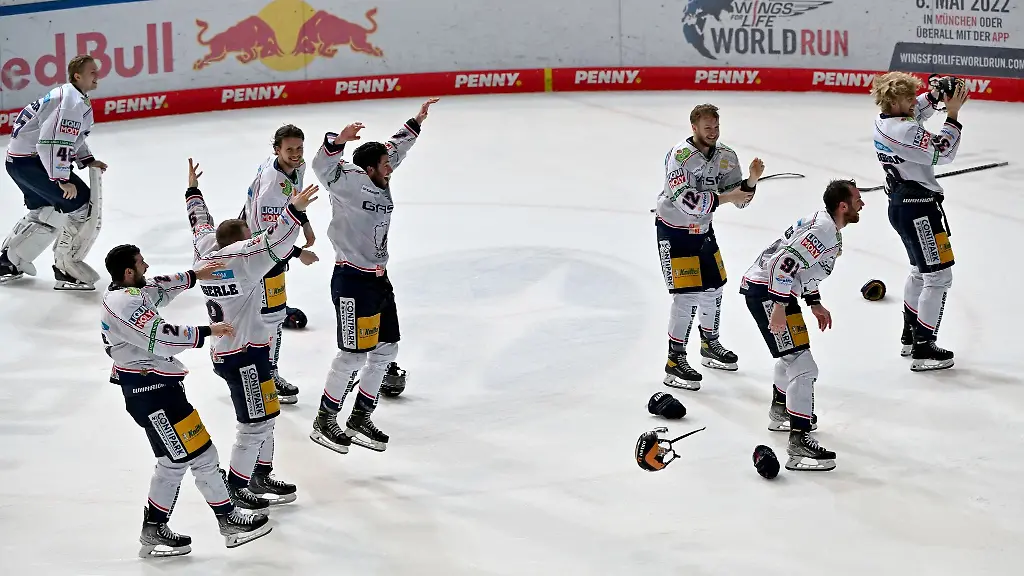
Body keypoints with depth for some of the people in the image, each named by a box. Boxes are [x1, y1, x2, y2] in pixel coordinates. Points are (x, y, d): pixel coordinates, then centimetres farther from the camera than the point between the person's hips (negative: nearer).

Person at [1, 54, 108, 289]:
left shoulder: (73, 96, 14)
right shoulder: (72, 101, -20)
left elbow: (69, 135, 27)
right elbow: (54, 141, -27)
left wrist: (87, 160, 16)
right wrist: (62, 179, -26)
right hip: (30, 161, -11)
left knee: (45, 213, 25)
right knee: (83, 206, -11)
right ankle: (66, 270, -7)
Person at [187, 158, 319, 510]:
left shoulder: (208, 251, 4)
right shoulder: (240, 258, -20)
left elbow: (201, 223, 21)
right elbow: (272, 245, -34)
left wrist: (193, 190, 36)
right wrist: (295, 211, -42)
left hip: (227, 351, 10)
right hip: (242, 356, -10)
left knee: (266, 415, 19)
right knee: (255, 425, -2)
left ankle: (261, 477, 29)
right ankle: (236, 488, 6)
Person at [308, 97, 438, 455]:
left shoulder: (380, 184, 11)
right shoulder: (350, 182, -12)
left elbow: (396, 149, 26)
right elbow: (323, 165, -29)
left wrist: (417, 122, 29)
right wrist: (339, 140, -46)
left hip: (378, 278, 9)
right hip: (352, 280, -9)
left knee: (385, 350, 12)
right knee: (353, 355, -6)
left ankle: (360, 419, 23)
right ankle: (324, 423, 7)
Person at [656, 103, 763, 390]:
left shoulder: (726, 156, -2)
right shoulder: (680, 156, -23)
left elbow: (739, 198, 1)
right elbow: (685, 200, -33)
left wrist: (751, 181, -18)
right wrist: (723, 198, -34)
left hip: (703, 229, 7)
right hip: (673, 230, -7)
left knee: (713, 288, 16)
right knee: (686, 294, -13)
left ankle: (710, 345, 38)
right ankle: (675, 361, -7)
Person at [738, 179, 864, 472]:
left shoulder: (826, 223, 12)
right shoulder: (823, 233, -22)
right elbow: (783, 263, -29)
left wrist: (814, 303, 24)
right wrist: (779, 308, -29)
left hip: (779, 287, 11)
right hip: (765, 291, -11)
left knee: (794, 351, 32)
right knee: (802, 366, -17)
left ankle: (780, 412, 53)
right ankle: (799, 444, -21)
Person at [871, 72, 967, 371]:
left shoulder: (884, 121, 5)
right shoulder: (903, 130, -24)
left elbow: (916, 112, 23)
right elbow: (942, 153, -25)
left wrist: (935, 95, 4)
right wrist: (952, 114, -19)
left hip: (901, 204, 11)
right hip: (918, 207, -11)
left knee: (921, 271, 25)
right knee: (939, 276, -6)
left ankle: (910, 337, 35)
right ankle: (923, 349, -5)